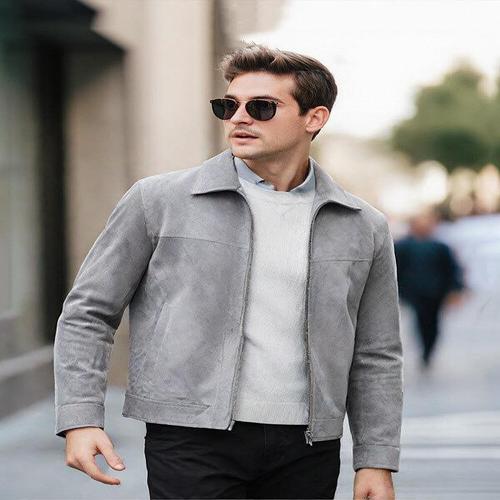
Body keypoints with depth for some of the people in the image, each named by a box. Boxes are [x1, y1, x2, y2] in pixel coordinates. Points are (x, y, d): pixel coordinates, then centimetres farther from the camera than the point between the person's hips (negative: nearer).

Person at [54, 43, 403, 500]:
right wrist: (80, 419, -6)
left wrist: (377, 461, 6)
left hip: (307, 452, 3)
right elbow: (88, 313, 4)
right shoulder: (159, 201, 1)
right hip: (194, 444, -2)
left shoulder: (364, 227, 8)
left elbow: (376, 358, 13)